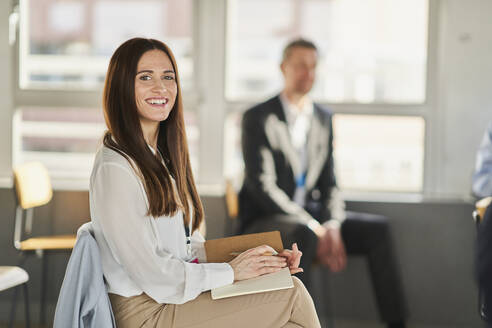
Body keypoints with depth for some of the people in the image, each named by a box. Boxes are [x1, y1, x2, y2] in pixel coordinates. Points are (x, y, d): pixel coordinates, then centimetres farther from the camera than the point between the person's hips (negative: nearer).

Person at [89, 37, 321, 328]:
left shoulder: (164, 156, 13)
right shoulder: (114, 168, -16)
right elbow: (151, 274, -18)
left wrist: (262, 261, 1)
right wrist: (230, 272, -8)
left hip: (183, 293, 8)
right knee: (293, 297, -14)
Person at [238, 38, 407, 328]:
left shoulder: (324, 118, 14)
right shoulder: (258, 117, -5)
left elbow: (329, 181, 12)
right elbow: (262, 184, -14)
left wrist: (332, 226, -9)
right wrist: (313, 228, -21)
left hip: (311, 217, 6)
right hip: (265, 221, -5)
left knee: (377, 227, -15)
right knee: (302, 233, -38)